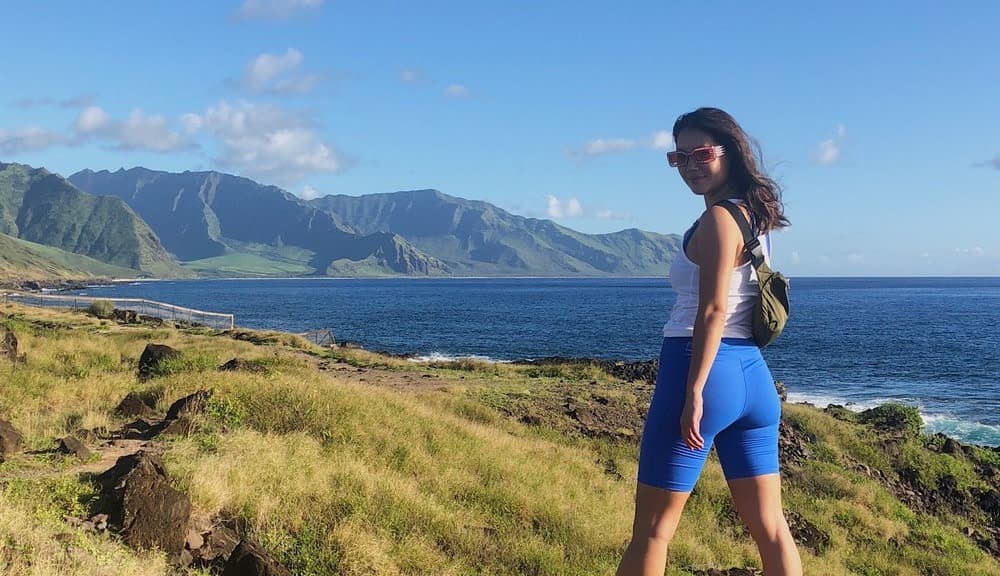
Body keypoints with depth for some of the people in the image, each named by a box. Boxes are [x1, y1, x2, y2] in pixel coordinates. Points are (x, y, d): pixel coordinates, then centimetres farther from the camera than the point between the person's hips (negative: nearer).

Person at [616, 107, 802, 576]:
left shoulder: (718, 218, -11)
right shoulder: (755, 216, 16)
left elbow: (713, 310, -19)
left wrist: (694, 393, -21)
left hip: (705, 371, -9)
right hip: (753, 374, 9)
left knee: (651, 530, 0)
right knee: (769, 526, 12)